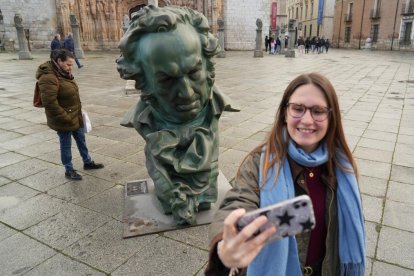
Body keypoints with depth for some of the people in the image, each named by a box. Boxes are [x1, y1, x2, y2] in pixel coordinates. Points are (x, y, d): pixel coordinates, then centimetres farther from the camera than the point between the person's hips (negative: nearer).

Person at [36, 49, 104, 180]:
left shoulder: (63, 73, 7)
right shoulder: (48, 78, -24)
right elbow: (50, 103, -27)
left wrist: (78, 112, 16)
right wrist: (65, 118, -23)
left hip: (75, 116, 9)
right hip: (64, 120, -9)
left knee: (81, 139, 20)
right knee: (66, 145, 7)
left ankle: (88, 162, 38)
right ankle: (69, 170, 23)